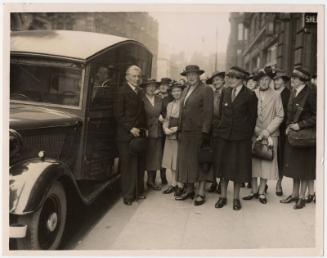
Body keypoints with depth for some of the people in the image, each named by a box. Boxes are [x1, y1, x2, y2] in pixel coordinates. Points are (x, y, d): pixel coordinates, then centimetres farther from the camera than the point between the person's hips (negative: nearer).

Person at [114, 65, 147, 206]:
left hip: (139, 133, 6)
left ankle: (138, 191, 21)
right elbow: (119, 114, -9)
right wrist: (130, 129, -14)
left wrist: (144, 128, 8)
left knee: (139, 164, 8)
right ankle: (128, 195, 10)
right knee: (128, 165, 0)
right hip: (126, 134, -5)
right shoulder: (122, 91, -5)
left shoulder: (140, 92, 14)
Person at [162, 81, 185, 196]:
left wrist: (177, 128, -19)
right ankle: (173, 184, 23)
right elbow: (166, 119, 15)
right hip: (170, 136, 7)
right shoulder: (170, 104, 15)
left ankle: (180, 185, 9)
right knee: (172, 161, 12)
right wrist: (165, 128, -4)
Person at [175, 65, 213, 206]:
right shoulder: (186, 90, 17)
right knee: (186, 161, 10)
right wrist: (180, 130, 13)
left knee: (199, 161, -1)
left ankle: (201, 193, 8)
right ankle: (189, 190, 21)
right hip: (185, 132, 7)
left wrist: (205, 132, -18)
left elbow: (208, 112, -12)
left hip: (198, 132, -7)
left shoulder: (206, 90, -6)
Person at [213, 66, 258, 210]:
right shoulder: (225, 92, 7)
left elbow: (252, 118, -1)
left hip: (241, 137, -4)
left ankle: (236, 198, 19)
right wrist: (223, 128, 11)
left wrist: (248, 135, 1)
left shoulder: (250, 95, -6)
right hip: (224, 135, 4)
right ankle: (223, 196, 22)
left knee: (238, 167, 5)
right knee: (223, 166, 9)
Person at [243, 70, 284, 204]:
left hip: (270, 135, -1)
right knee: (252, 162, 4)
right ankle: (254, 191, 16)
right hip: (254, 134, 1)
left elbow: (279, 116, -1)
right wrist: (257, 131, -5)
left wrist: (266, 132, -9)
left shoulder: (276, 95, 0)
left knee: (267, 163, 2)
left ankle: (261, 192, 13)